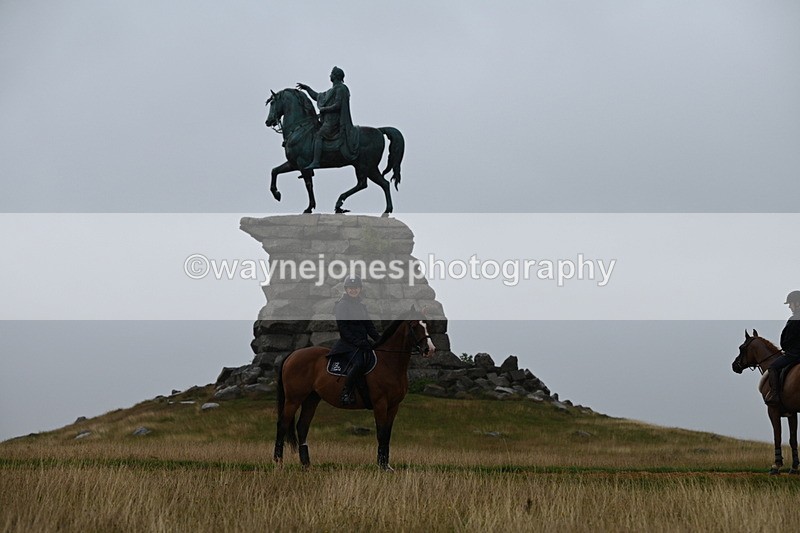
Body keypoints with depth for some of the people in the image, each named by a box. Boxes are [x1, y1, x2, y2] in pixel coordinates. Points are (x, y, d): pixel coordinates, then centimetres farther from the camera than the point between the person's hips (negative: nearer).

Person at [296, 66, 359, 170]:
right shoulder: (333, 90, 23)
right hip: (329, 120, 11)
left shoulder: (340, 89, -9)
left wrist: (324, 109, -11)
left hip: (334, 121, -11)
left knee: (318, 136, -21)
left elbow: (337, 105, -19)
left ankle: (316, 161, -32)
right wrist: (307, 88, 30)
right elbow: (317, 97, 32)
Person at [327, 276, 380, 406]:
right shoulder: (341, 305, -2)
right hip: (348, 342, -8)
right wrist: (357, 341, -19)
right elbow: (342, 328, -10)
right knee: (360, 363, -32)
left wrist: (379, 339, 6)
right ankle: (345, 393, -23)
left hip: (362, 341, 8)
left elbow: (369, 326, 21)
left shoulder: (362, 306, 20)